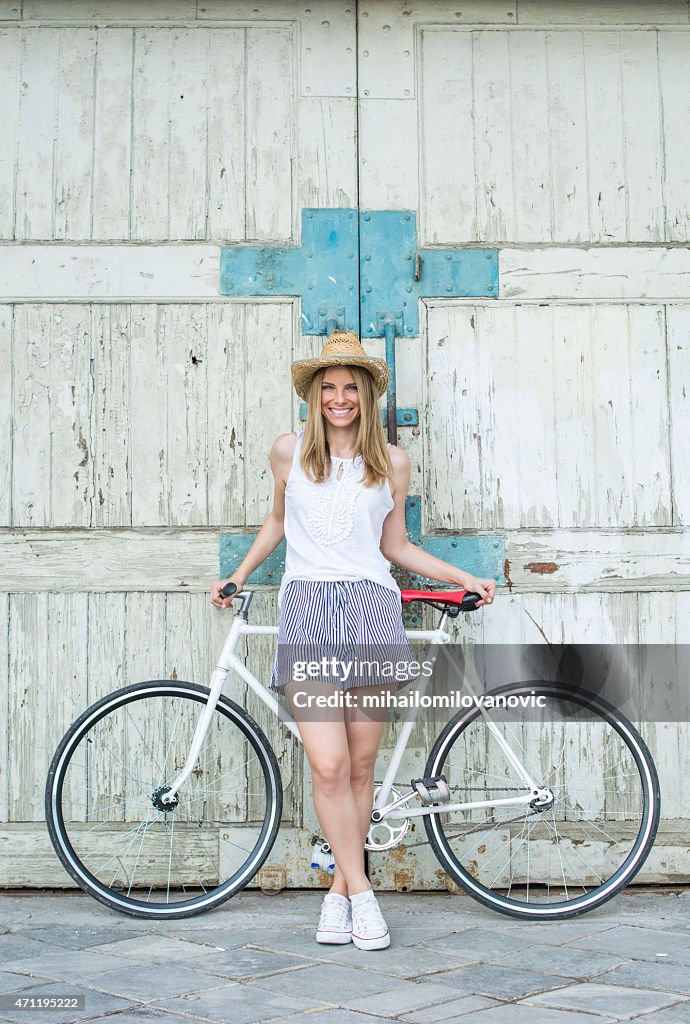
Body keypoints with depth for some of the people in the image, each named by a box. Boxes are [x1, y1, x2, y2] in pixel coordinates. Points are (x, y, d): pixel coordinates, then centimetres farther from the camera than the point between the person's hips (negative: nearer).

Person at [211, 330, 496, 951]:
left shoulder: (391, 462, 8)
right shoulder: (289, 451, 9)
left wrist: (464, 579, 12)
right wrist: (239, 576, 27)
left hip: (371, 607, 1)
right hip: (306, 606, 0)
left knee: (361, 763, 3)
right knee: (328, 765, -11)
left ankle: (342, 887, 18)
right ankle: (360, 892, 2)